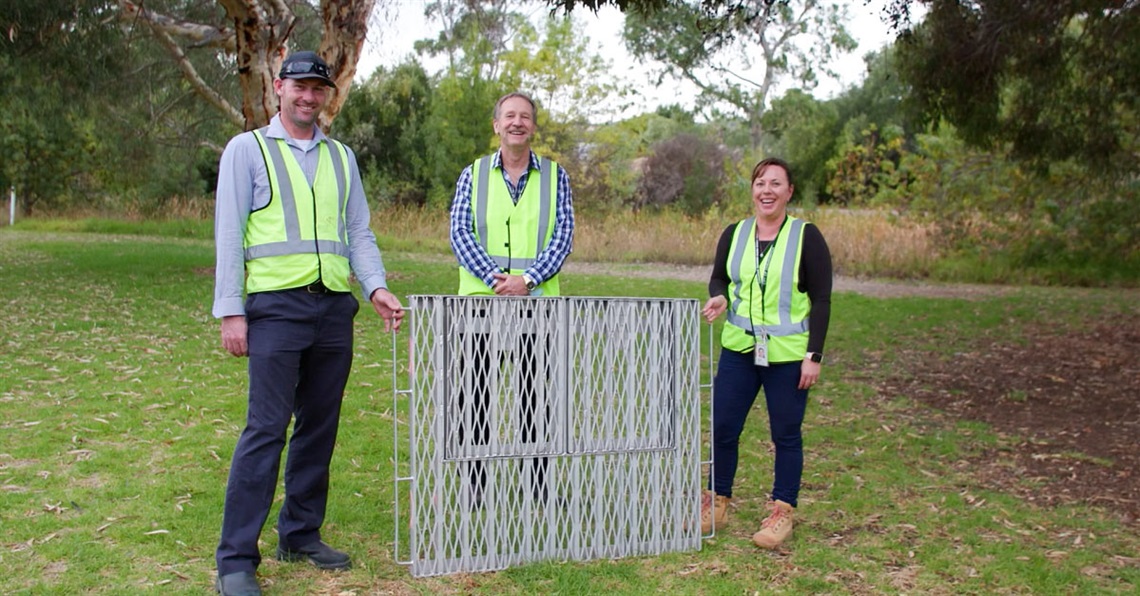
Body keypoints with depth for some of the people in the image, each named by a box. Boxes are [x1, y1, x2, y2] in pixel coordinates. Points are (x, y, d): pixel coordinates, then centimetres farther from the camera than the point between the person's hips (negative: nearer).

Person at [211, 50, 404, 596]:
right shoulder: (247, 149, 5)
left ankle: (301, 535, 20)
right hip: (275, 305, -5)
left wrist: (377, 287, 0)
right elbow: (229, 234, 0)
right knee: (266, 428, -9)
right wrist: (230, 311, -7)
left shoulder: (341, 157, 18)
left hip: (335, 306, 5)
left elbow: (358, 232, 16)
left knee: (320, 427, 8)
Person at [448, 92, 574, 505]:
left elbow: (563, 236, 2)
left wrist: (527, 279, -13)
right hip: (480, 297, 0)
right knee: (475, 392, 2)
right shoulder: (473, 175, 9)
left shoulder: (554, 176, 10)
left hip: (537, 300, 0)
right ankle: (473, 487, 12)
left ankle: (539, 487, 12)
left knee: (536, 394, 3)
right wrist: (494, 277, -15)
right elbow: (459, 233, 0)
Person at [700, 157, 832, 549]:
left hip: (787, 355, -4)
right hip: (738, 350, 4)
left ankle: (782, 512, 18)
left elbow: (821, 300, -6)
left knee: (786, 434, 5)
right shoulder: (734, 234, 5)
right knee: (723, 428, 5)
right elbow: (718, 278, 17)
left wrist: (814, 356, -11)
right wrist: (719, 297, -8)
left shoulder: (806, 237, -6)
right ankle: (717, 504, 21)